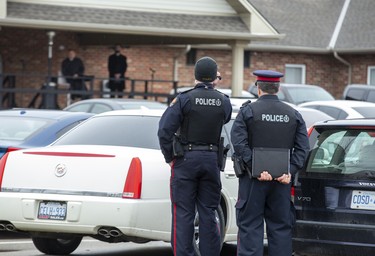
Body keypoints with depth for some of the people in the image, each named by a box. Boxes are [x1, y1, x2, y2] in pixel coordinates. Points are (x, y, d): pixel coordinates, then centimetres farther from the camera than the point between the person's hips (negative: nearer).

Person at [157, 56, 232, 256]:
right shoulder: (223, 102, 1)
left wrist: (169, 157, -2)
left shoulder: (185, 99, -9)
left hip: (186, 159, -3)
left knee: (183, 214, -1)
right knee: (208, 213, 8)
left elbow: (164, 130, -13)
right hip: (212, 160, 3)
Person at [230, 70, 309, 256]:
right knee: (281, 226, 8)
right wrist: (290, 172, -7)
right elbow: (302, 148, 0)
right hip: (282, 179, 3)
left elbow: (239, 143, -13)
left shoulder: (248, 111, -2)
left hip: (253, 178, -3)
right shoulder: (293, 115, 8)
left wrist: (257, 170, -15)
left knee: (250, 226, -1)